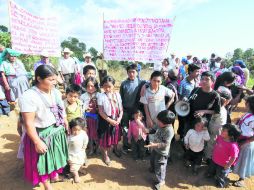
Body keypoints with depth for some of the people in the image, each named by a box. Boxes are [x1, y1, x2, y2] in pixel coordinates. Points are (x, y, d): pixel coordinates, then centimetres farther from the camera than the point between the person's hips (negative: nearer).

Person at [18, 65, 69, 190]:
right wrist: (37, 142, -19)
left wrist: (66, 124, 13)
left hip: (58, 131, 6)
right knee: (43, 159, 15)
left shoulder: (55, 92, -3)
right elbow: (29, 123, -23)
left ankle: (55, 175, 52)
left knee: (56, 155, 25)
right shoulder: (28, 97, -24)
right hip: (42, 134, -6)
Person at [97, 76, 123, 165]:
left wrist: (119, 118, -14)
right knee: (105, 137, 10)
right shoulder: (101, 96, -15)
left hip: (116, 119, 3)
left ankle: (115, 149, 50)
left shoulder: (117, 95, -6)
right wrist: (110, 120, -19)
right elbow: (101, 112, -15)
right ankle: (105, 155, 34)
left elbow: (121, 108, -1)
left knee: (116, 136, 21)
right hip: (105, 120, -3)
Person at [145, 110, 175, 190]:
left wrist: (154, 145, -36)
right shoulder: (160, 125, -11)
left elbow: (165, 144, -33)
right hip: (155, 149, 9)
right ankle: (153, 169, 63)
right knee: (152, 160, 32)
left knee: (159, 166, 11)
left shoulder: (169, 131, -35)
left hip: (162, 152, -9)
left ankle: (161, 181, 37)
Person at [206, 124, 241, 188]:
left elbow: (233, 157, -23)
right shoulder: (220, 137, -14)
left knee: (219, 184, 19)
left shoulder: (233, 145, -34)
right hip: (214, 161, 6)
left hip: (223, 166, -5)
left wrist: (228, 165, -14)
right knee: (208, 175, 26)